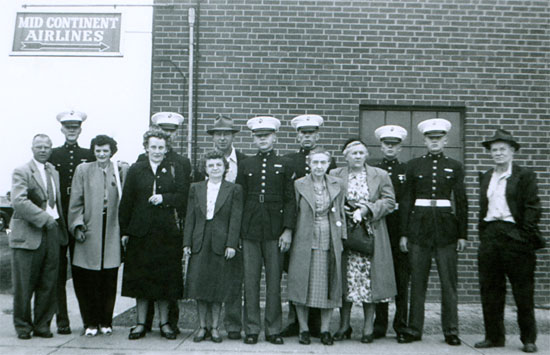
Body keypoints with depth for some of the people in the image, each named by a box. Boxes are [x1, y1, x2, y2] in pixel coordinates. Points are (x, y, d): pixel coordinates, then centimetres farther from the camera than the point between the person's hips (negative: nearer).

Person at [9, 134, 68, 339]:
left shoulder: (55, 172, 17)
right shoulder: (21, 172, -3)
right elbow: (19, 201, -16)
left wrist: (60, 225, 10)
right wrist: (44, 218, -19)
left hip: (52, 232, 5)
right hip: (28, 235, -5)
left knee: (48, 284, 7)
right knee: (24, 285, 2)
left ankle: (42, 324, 18)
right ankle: (22, 325, 17)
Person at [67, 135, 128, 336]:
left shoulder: (122, 171, 7)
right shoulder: (83, 170, 8)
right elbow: (75, 202, 6)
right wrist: (77, 226, -3)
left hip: (112, 231, 0)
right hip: (89, 231, 0)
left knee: (109, 279, 3)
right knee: (88, 280, 1)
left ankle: (106, 322, 16)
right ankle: (90, 322, 13)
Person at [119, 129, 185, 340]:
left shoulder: (175, 170, 7)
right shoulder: (135, 170, 8)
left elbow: (183, 199, 2)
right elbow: (126, 202, 6)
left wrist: (164, 198, -15)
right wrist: (124, 231, 2)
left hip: (167, 233, 0)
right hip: (140, 233, 1)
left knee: (166, 278, 4)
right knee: (140, 278, 5)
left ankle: (164, 323, 17)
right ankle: (141, 324, 16)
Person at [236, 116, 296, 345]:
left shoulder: (284, 165, 8)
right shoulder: (246, 165, 12)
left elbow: (289, 200, 4)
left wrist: (287, 230, -5)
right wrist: (237, 230, 4)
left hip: (275, 231, -1)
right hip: (250, 230, 1)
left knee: (274, 281, 2)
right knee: (250, 281, 2)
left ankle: (274, 330, 12)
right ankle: (251, 329, 11)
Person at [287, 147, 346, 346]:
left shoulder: (337, 185, 7)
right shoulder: (299, 185, 0)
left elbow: (341, 214, 12)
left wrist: (341, 238, 7)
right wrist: (288, 234, -2)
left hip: (330, 241, 2)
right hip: (305, 240, -2)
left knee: (329, 285, 4)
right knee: (302, 284, 2)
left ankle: (325, 329, 17)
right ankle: (303, 329, 15)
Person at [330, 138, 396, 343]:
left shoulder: (380, 176, 5)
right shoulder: (335, 175, 7)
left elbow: (389, 202, 0)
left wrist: (367, 209, -13)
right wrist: (342, 211, -10)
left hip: (371, 235, 0)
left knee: (369, 279, 0)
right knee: (346, 278, 4)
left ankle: (368, 328, 11)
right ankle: (344, 326, 16)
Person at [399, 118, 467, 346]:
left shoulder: (455, 167, 8)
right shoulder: (414, 165, 8)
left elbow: (461, 202, 7)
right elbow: (406, 201, 6)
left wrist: (462, 234, 1)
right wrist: (404, 233, 1)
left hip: (446, 227, 0)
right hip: (419, 226, 0)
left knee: (448, 281, 1)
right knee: (417, 281, 3)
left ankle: (451, 331, 10)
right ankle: (414, 329, 11)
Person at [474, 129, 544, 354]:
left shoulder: (525, 176, 0)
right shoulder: (485, 177, 16)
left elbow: (532, 208, -5)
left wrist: (526, 236, -13)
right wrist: (483, 235, 10)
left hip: (515, 236, -5)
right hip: (490, 235, 5)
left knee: (523, 290, 2)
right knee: (490, 289, 7)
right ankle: (493, 336, 18)